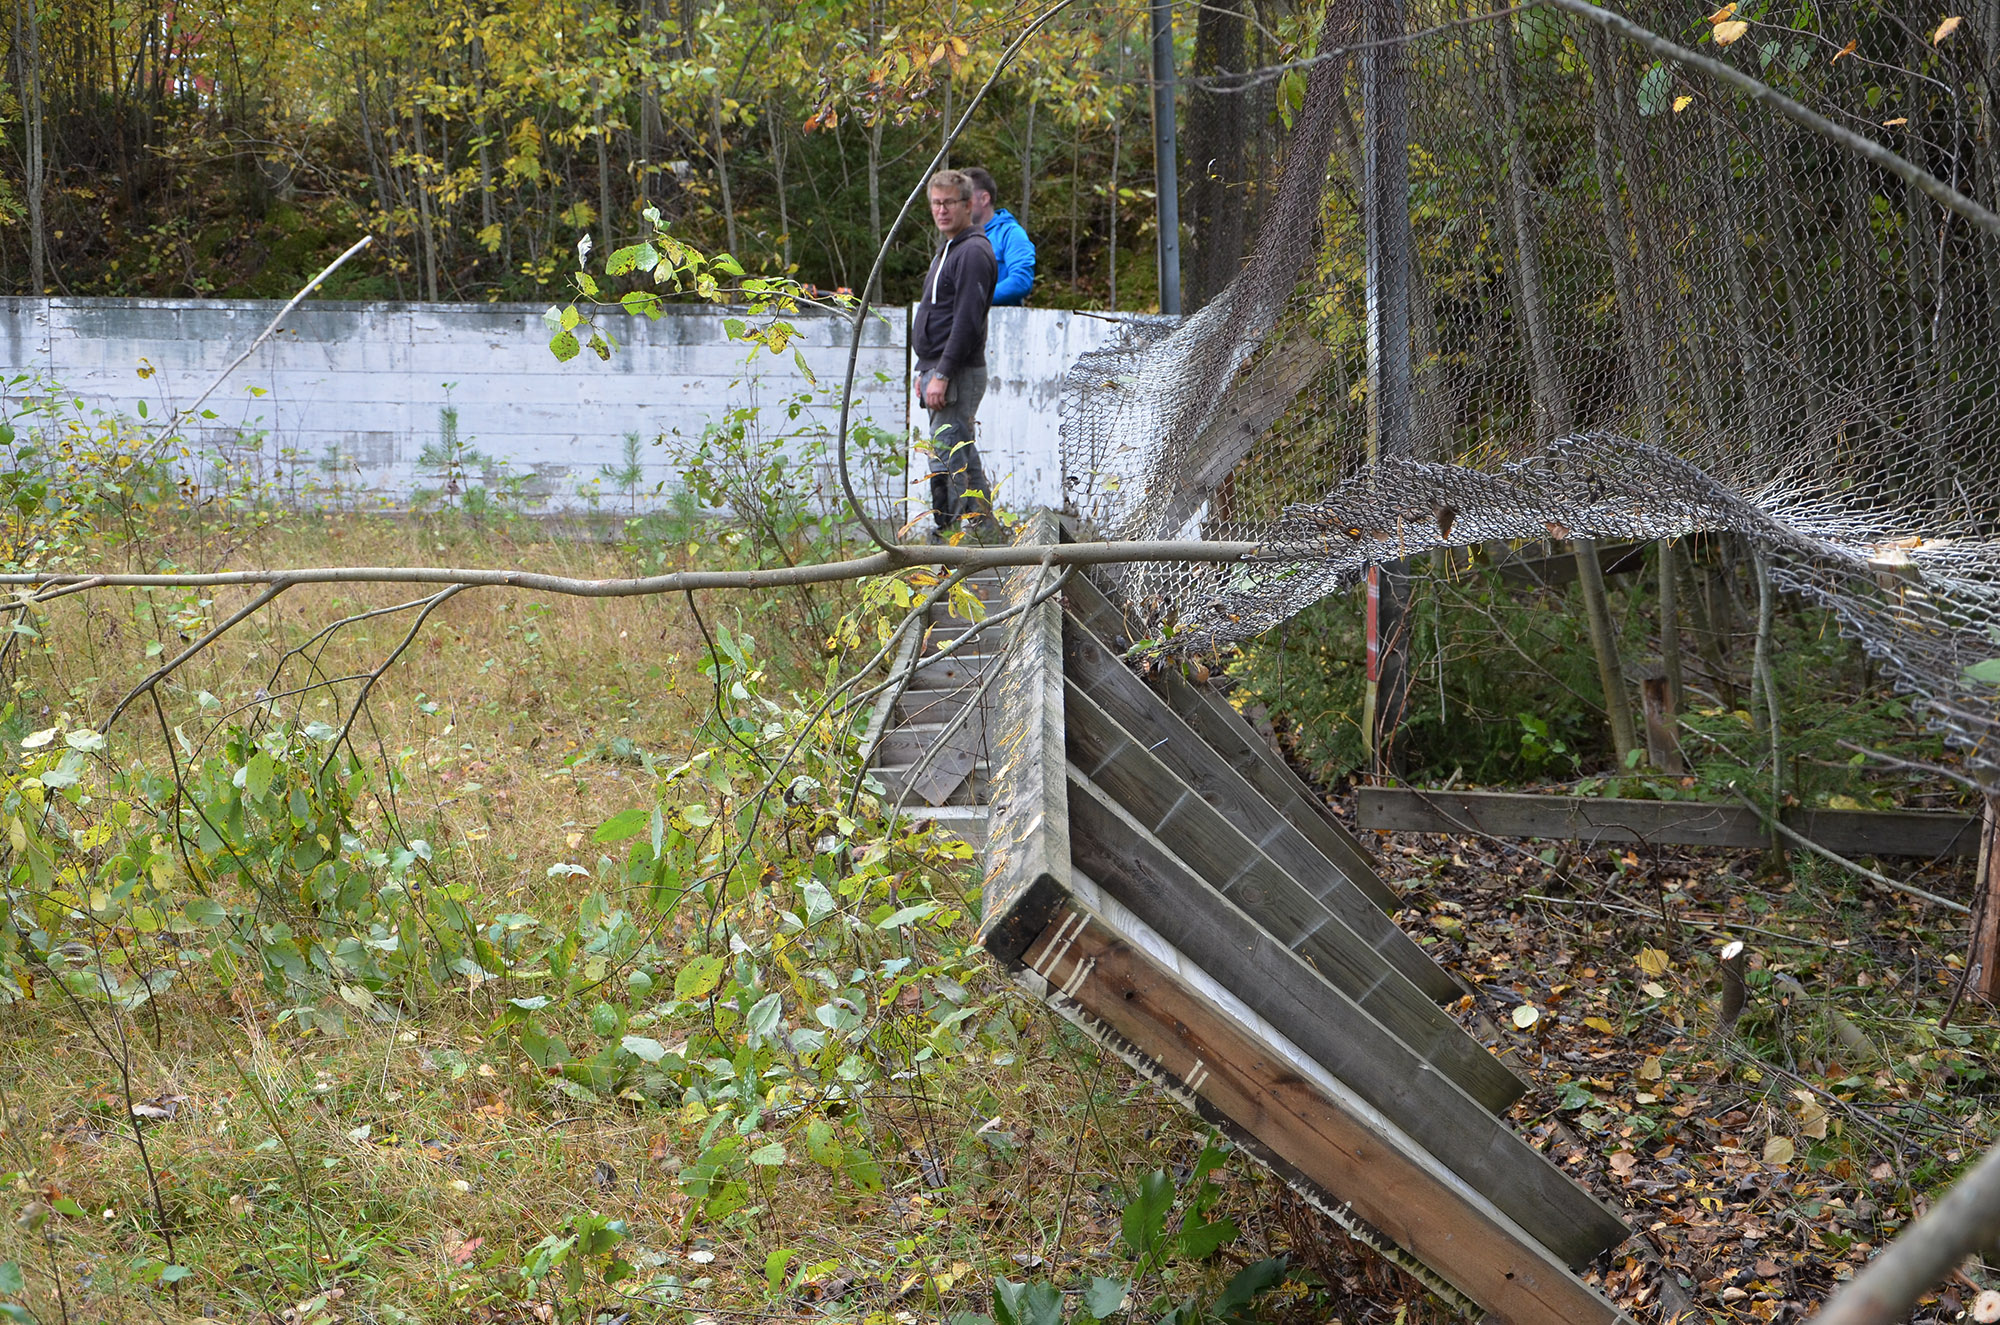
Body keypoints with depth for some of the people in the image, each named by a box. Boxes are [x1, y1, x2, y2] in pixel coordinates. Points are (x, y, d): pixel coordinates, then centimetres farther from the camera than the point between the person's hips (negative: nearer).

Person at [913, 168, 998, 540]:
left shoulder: (972, 252, -14)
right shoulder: (948, 248, 19)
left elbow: (967, 321, -21)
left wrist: (942, 376, -23)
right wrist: (925, 371, 21)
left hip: (957, 373, -11)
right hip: (937, 369, 11)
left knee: (950, 459, -13)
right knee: (962, 458, 13)